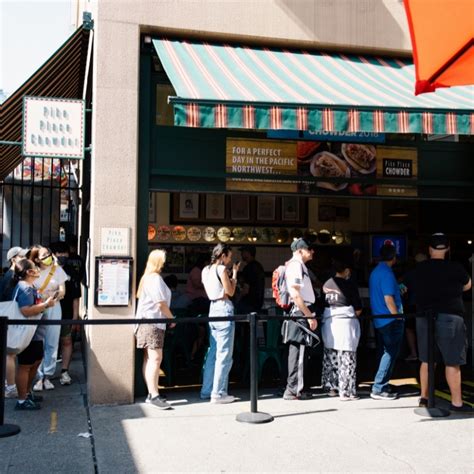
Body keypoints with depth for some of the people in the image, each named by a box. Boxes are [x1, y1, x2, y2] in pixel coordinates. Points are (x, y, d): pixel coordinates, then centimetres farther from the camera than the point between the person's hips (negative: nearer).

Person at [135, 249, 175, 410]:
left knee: (149, 359, 9)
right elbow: (161, 303, -15)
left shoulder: (147, 278, 19)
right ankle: (154, 395, -16)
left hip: (147, 322, 10)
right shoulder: (155, 278, -12)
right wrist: (172, 319, -2)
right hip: (153, 323, -10)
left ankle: (151, 394, 11)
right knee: (156, 358, -13)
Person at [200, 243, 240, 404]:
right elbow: (230, 291, -7)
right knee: (224, 354, -4)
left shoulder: (206, 270, 14)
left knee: (213, 352, 15)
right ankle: (218, 393, -3)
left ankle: (207, 390, 19)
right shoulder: (221, 268, -10)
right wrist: (235, 273, 3)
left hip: (213, 309, 9)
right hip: (224, 309, -9)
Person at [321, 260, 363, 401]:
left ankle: (331, 387, 19)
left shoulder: (326, 284, 9)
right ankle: (346, 392, -1)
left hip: (328, 322, 6)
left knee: (330, 357, 13)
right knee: (346, 359, -2)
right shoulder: (349, 284, -6)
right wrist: (354, 314, 13)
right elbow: (358, 309, -5)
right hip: (345, 322, -6)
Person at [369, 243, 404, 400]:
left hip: (379, 320, 9)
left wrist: (399, 288, 27)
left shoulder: (375, 271, 12)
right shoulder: (387, 273, -17)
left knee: (385, 353, 16)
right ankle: (378, 389, -3)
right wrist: (398, 317, -13)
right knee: (390, 354, -4)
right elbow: (388, 298, -21)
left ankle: (382, 386, 21)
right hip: (390, 321, -9)